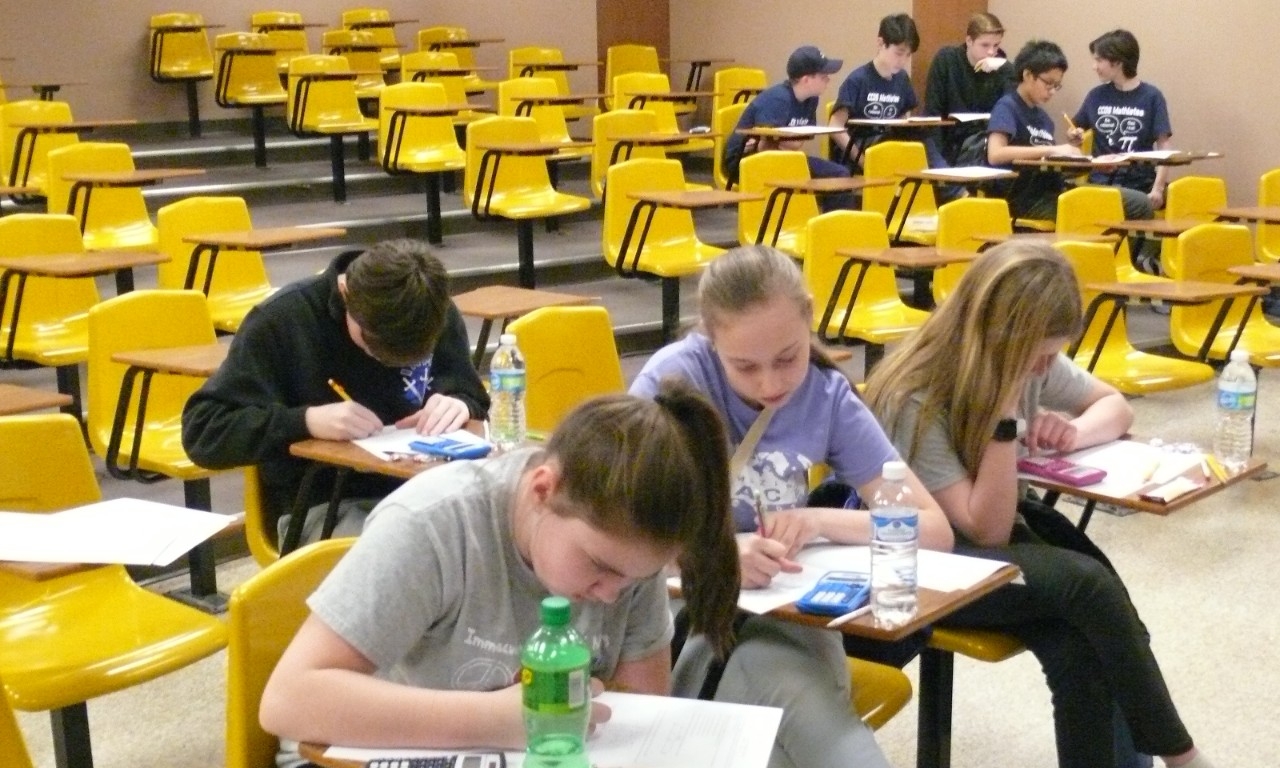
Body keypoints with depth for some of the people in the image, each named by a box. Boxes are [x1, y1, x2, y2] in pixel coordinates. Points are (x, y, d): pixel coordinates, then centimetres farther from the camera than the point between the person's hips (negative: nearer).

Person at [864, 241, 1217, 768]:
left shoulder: (1029, 362, -4)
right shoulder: (916, 400, -24)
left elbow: (1115, 406, 12)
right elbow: (985, 531, -24)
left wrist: (1076, 431, -12)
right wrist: (1004, 415, -30)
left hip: (999, 529, 7)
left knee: (1083, 650, -25)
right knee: (1086, 584, -28)